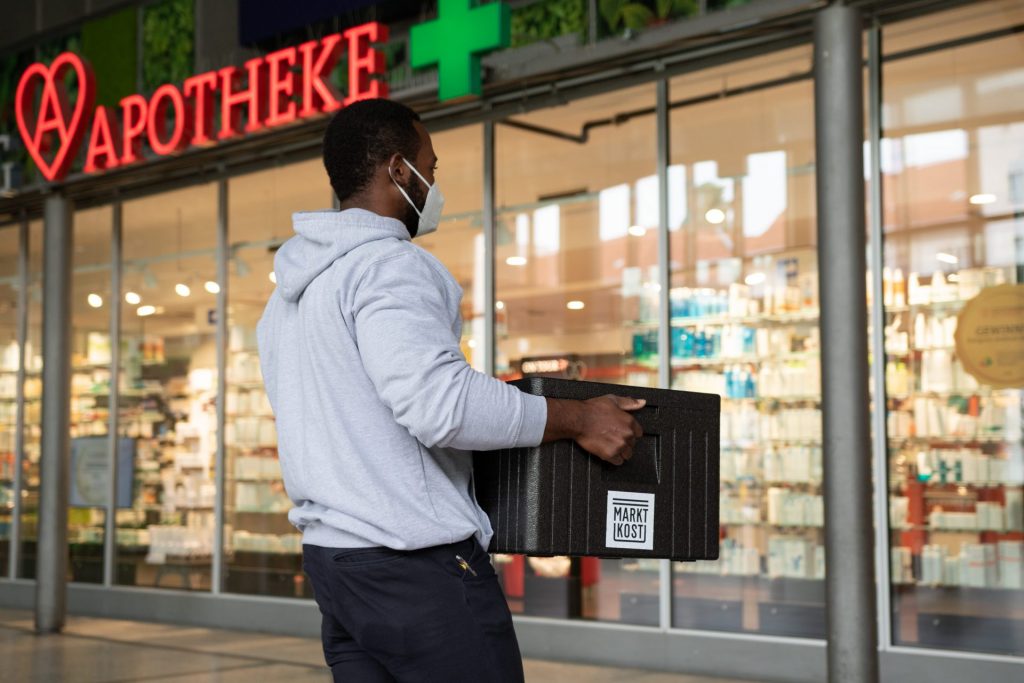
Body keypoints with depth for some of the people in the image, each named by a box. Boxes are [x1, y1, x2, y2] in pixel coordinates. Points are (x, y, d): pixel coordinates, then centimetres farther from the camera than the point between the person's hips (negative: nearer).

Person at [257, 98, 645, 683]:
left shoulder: (288, 292, 18)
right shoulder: (388, 264, -13)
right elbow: (438, 402, -26)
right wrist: (578, 420, -19)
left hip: (330, 553, 9)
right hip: (418, 564, -9)